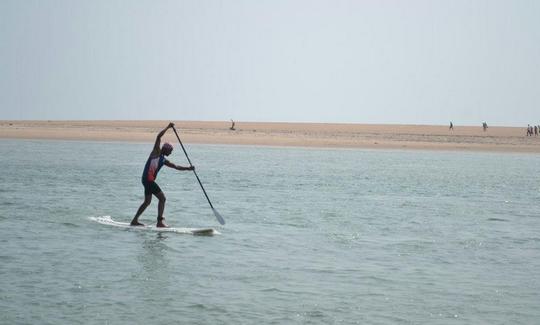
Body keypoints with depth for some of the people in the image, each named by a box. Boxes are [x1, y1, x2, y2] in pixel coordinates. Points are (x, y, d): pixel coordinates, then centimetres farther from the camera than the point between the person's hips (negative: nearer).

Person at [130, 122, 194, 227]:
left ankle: (135, 220, 26)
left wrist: (188, 168, 13)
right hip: (148, 178, -9)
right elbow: (158, 137, -11)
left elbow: (176, 167, 23)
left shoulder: (164, 160, 21)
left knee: (147, 202, 18)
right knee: (162, 198, -11)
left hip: (150, 180, 9)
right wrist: (168, 127, -7)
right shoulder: (156, 151, 0)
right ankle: (160, 222, -15)